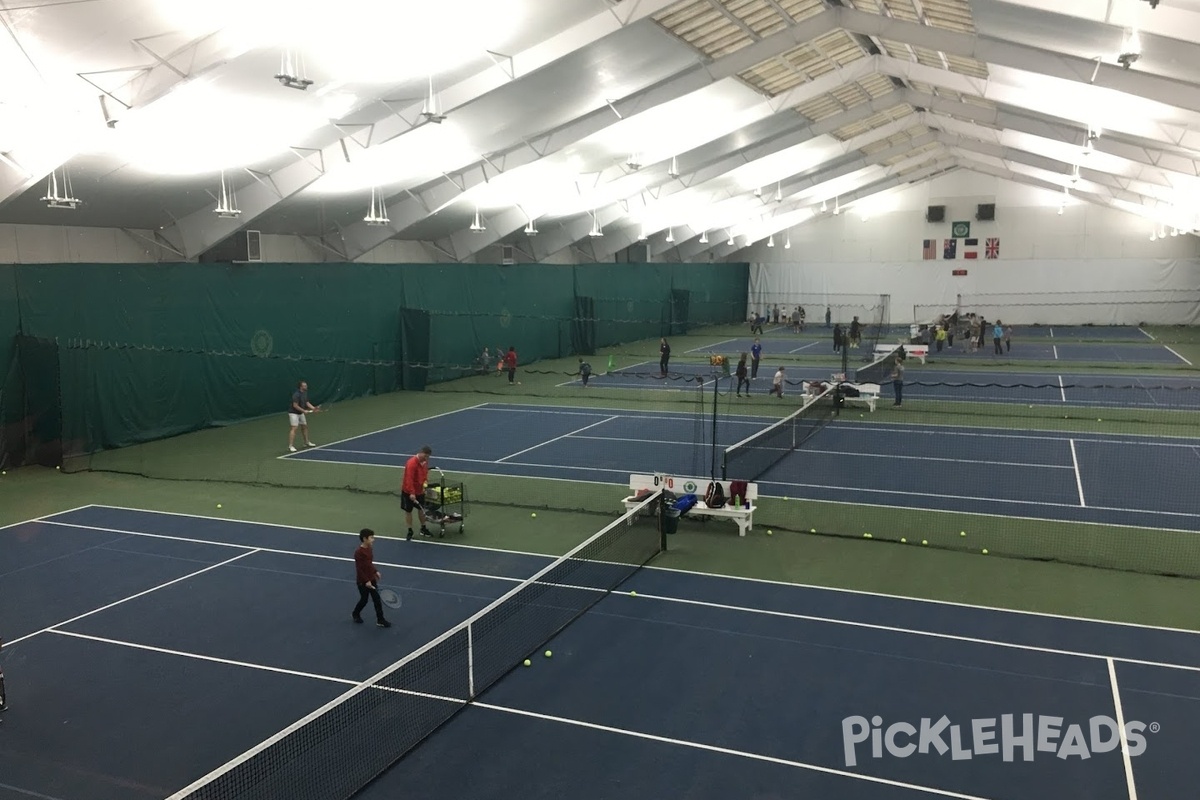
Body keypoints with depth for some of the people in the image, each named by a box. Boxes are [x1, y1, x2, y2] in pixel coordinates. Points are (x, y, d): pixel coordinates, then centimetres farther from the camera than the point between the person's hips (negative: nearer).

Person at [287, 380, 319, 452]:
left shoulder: (305, 393, 3)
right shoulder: (296, 394, -24)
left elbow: (307, 403, 8)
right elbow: (295, 405, -25)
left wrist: (314, 408, -5)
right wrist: (304, 411, -22)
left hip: (301, 413, 9)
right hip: (293, 413, -9)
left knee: (305, 427, 17)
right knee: (294, 428, -16)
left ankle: (306, 442, 33)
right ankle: (290, 446, -15)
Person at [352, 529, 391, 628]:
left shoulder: (369, 549, 1)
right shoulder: (359, 552, -23)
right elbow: (359, 569, -21)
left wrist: (375, 571, 9)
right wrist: (366, 581, -21)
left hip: (372, 579, 7)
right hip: (363, 582, -7)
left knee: (377, 599, 7)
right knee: (364, 600, 11)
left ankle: (380, 620, 14)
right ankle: (355, 614, 38)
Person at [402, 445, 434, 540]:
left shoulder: (425, 461, -3)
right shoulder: (412, 463, -26)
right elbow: (409, 479, -30)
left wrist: (425, 484, 1)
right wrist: (411, 493, -33)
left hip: (420, 490, 7)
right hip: (409, 492, -7)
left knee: (421, 509, 16)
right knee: (408, 511, 6)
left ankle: (423, 529, 31)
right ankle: (410, 531, 17)